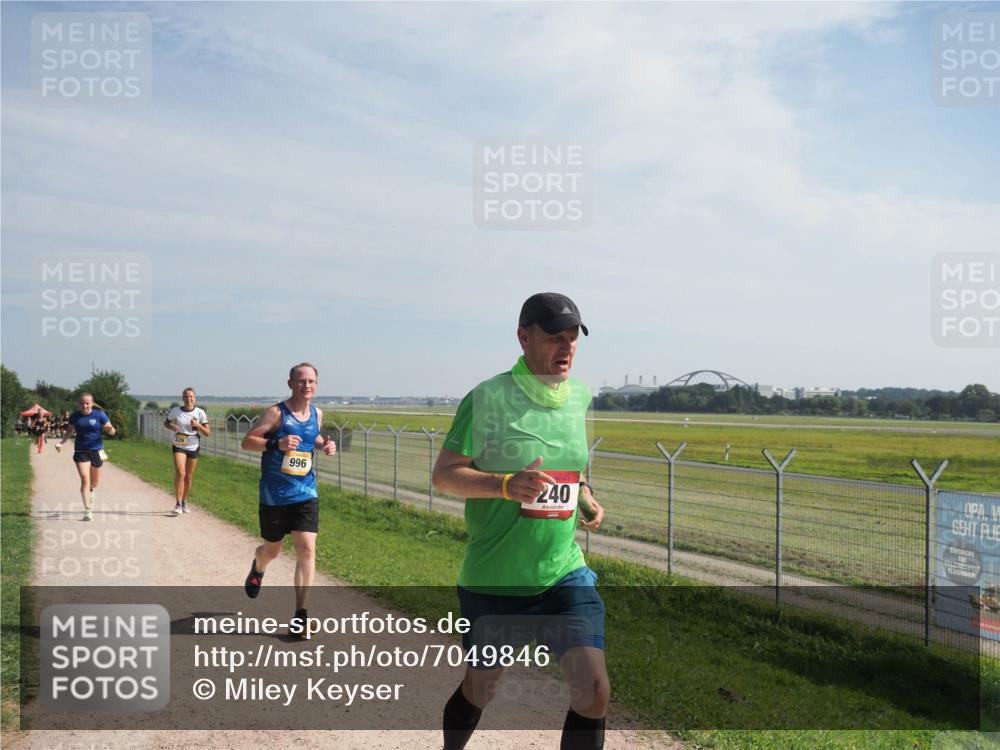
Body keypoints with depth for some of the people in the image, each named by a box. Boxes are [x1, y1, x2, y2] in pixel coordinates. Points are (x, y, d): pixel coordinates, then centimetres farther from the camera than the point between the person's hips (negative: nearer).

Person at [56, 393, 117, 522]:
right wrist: (61, 442, 0)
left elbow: (111, 431, -3)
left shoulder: (99, 415, -6)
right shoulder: (74, 417, 1)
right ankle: (88, 511, -8)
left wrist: (110, 430, -27)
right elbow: (70, 431, 14)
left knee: (95, 482, 15)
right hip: (81, 451, 0)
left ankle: (91, 491, 52)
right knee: (85, 480, -12)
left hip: (96, 450, 0)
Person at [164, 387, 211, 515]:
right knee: (180, 473, -19)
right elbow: (166, 422, 13)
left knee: (189, 477, 10)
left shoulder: (200, 412, -4)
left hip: (193, 447, 2)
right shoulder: (175, 411, -5)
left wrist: (198, 425, -19)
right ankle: (178, 504, -14)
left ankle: (184, 502, 29)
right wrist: (171, 427, -9)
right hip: (179, 447, -2)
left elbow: (208, 433, -1)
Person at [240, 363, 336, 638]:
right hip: (274, 495, -3)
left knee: (307, 549, -10)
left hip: (306, 494, 3)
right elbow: (247, 441, -11)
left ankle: (300, 615, -5)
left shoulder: (317, 414, 4)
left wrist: (324, 445, 3)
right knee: (272, 549, 14)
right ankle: (257, 570, 53)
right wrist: (277, 443, -27)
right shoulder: (276, 413, -11)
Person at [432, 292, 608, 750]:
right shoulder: (488, 397, -13)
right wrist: (508, 484, -27)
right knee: (479, 690, 15)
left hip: (565, 572, 4)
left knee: (593, 690, -9)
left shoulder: (580, 397, 5)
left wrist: (587, 501, 1)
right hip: (492, 578, -3)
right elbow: (443, 473, -12)